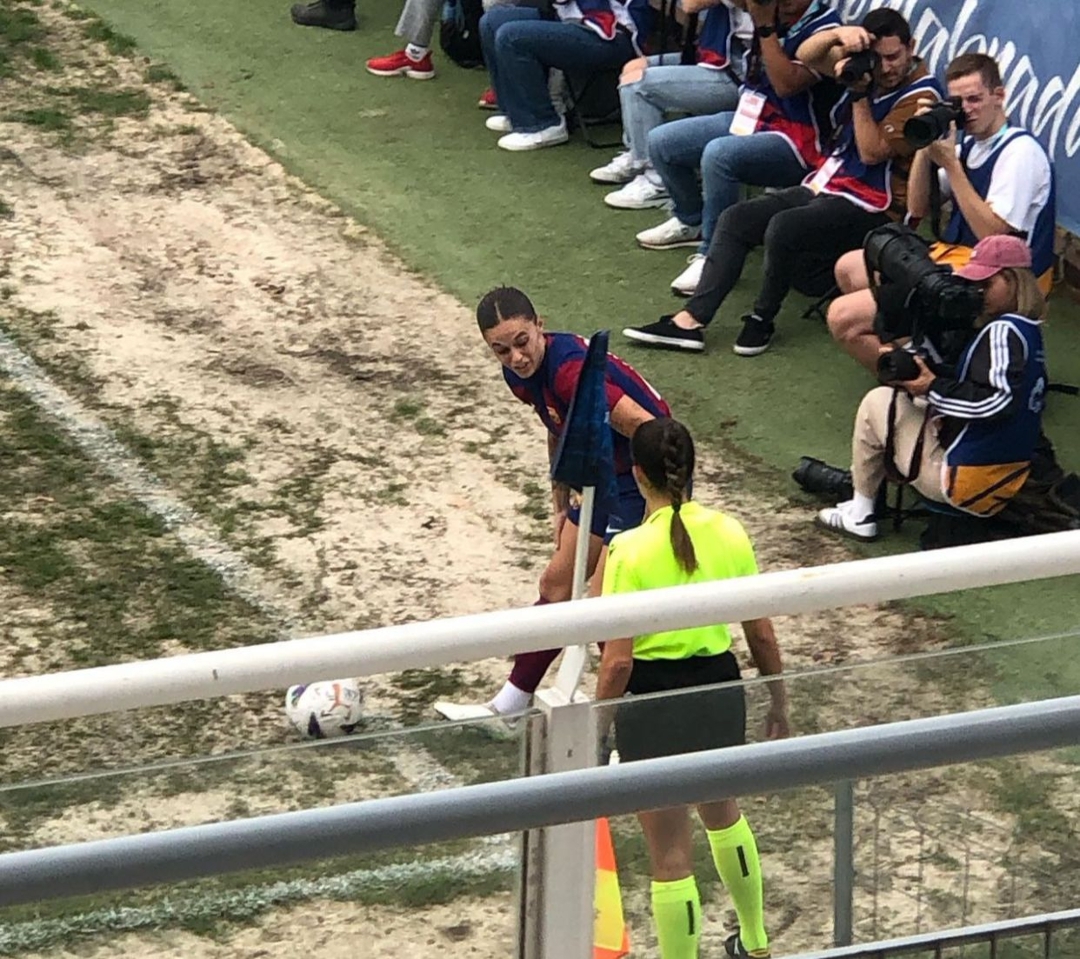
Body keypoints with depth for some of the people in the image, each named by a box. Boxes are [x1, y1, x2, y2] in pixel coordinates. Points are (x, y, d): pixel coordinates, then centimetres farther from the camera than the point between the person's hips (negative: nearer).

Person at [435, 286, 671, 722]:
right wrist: (561, 505, 20)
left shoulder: (571, 371, -31)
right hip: (603, 479, 10)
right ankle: (510, 704, 33)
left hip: (645, 483, -10)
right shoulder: (521, 375, -1)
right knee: (557, 584, 19)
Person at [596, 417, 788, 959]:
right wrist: (778, 704, 16)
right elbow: (761, 635, 2)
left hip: (654, 700, -6)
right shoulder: (729, 533, -5)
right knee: (723, 814, 32)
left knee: (671, 858, 6)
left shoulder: (630, 550, -19)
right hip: (720, 689, 6)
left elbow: (618, 660, -19)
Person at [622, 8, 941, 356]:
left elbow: (872, 152, -20)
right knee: (735, 219, -6)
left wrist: (860, 94, -21)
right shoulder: (867, 65, 6)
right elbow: (806, 56, -1)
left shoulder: (920, 95, -14)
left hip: (870, 207, -8)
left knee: (783, 227, -32)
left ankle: (762, 320, -12)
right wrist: (839, 34, -19)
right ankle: (691, 320, -14)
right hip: (825, 185, 8)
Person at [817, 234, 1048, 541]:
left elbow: (999, 401, -29)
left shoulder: (1002, 331, -18)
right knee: (916, 405, 28)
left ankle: (860, 515, 8)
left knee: (878, 403, -1)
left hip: (964, 479, -11)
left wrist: (934, 388, -19)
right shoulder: (1029, 332, 12)